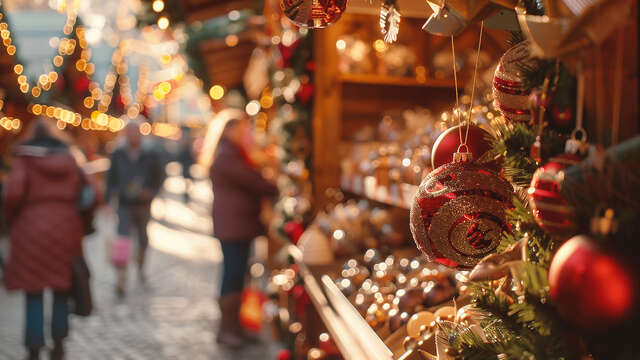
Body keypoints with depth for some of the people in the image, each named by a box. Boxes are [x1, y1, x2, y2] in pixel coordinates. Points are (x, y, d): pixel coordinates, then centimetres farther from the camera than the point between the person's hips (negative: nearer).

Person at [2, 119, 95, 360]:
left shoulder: (24, 159, -2)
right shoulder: (68, 160, 10)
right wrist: (80, 224, 16)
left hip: (32, 229, -3)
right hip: (66, 228, 3)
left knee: (34, 292, 3)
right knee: (61, 290, 16)